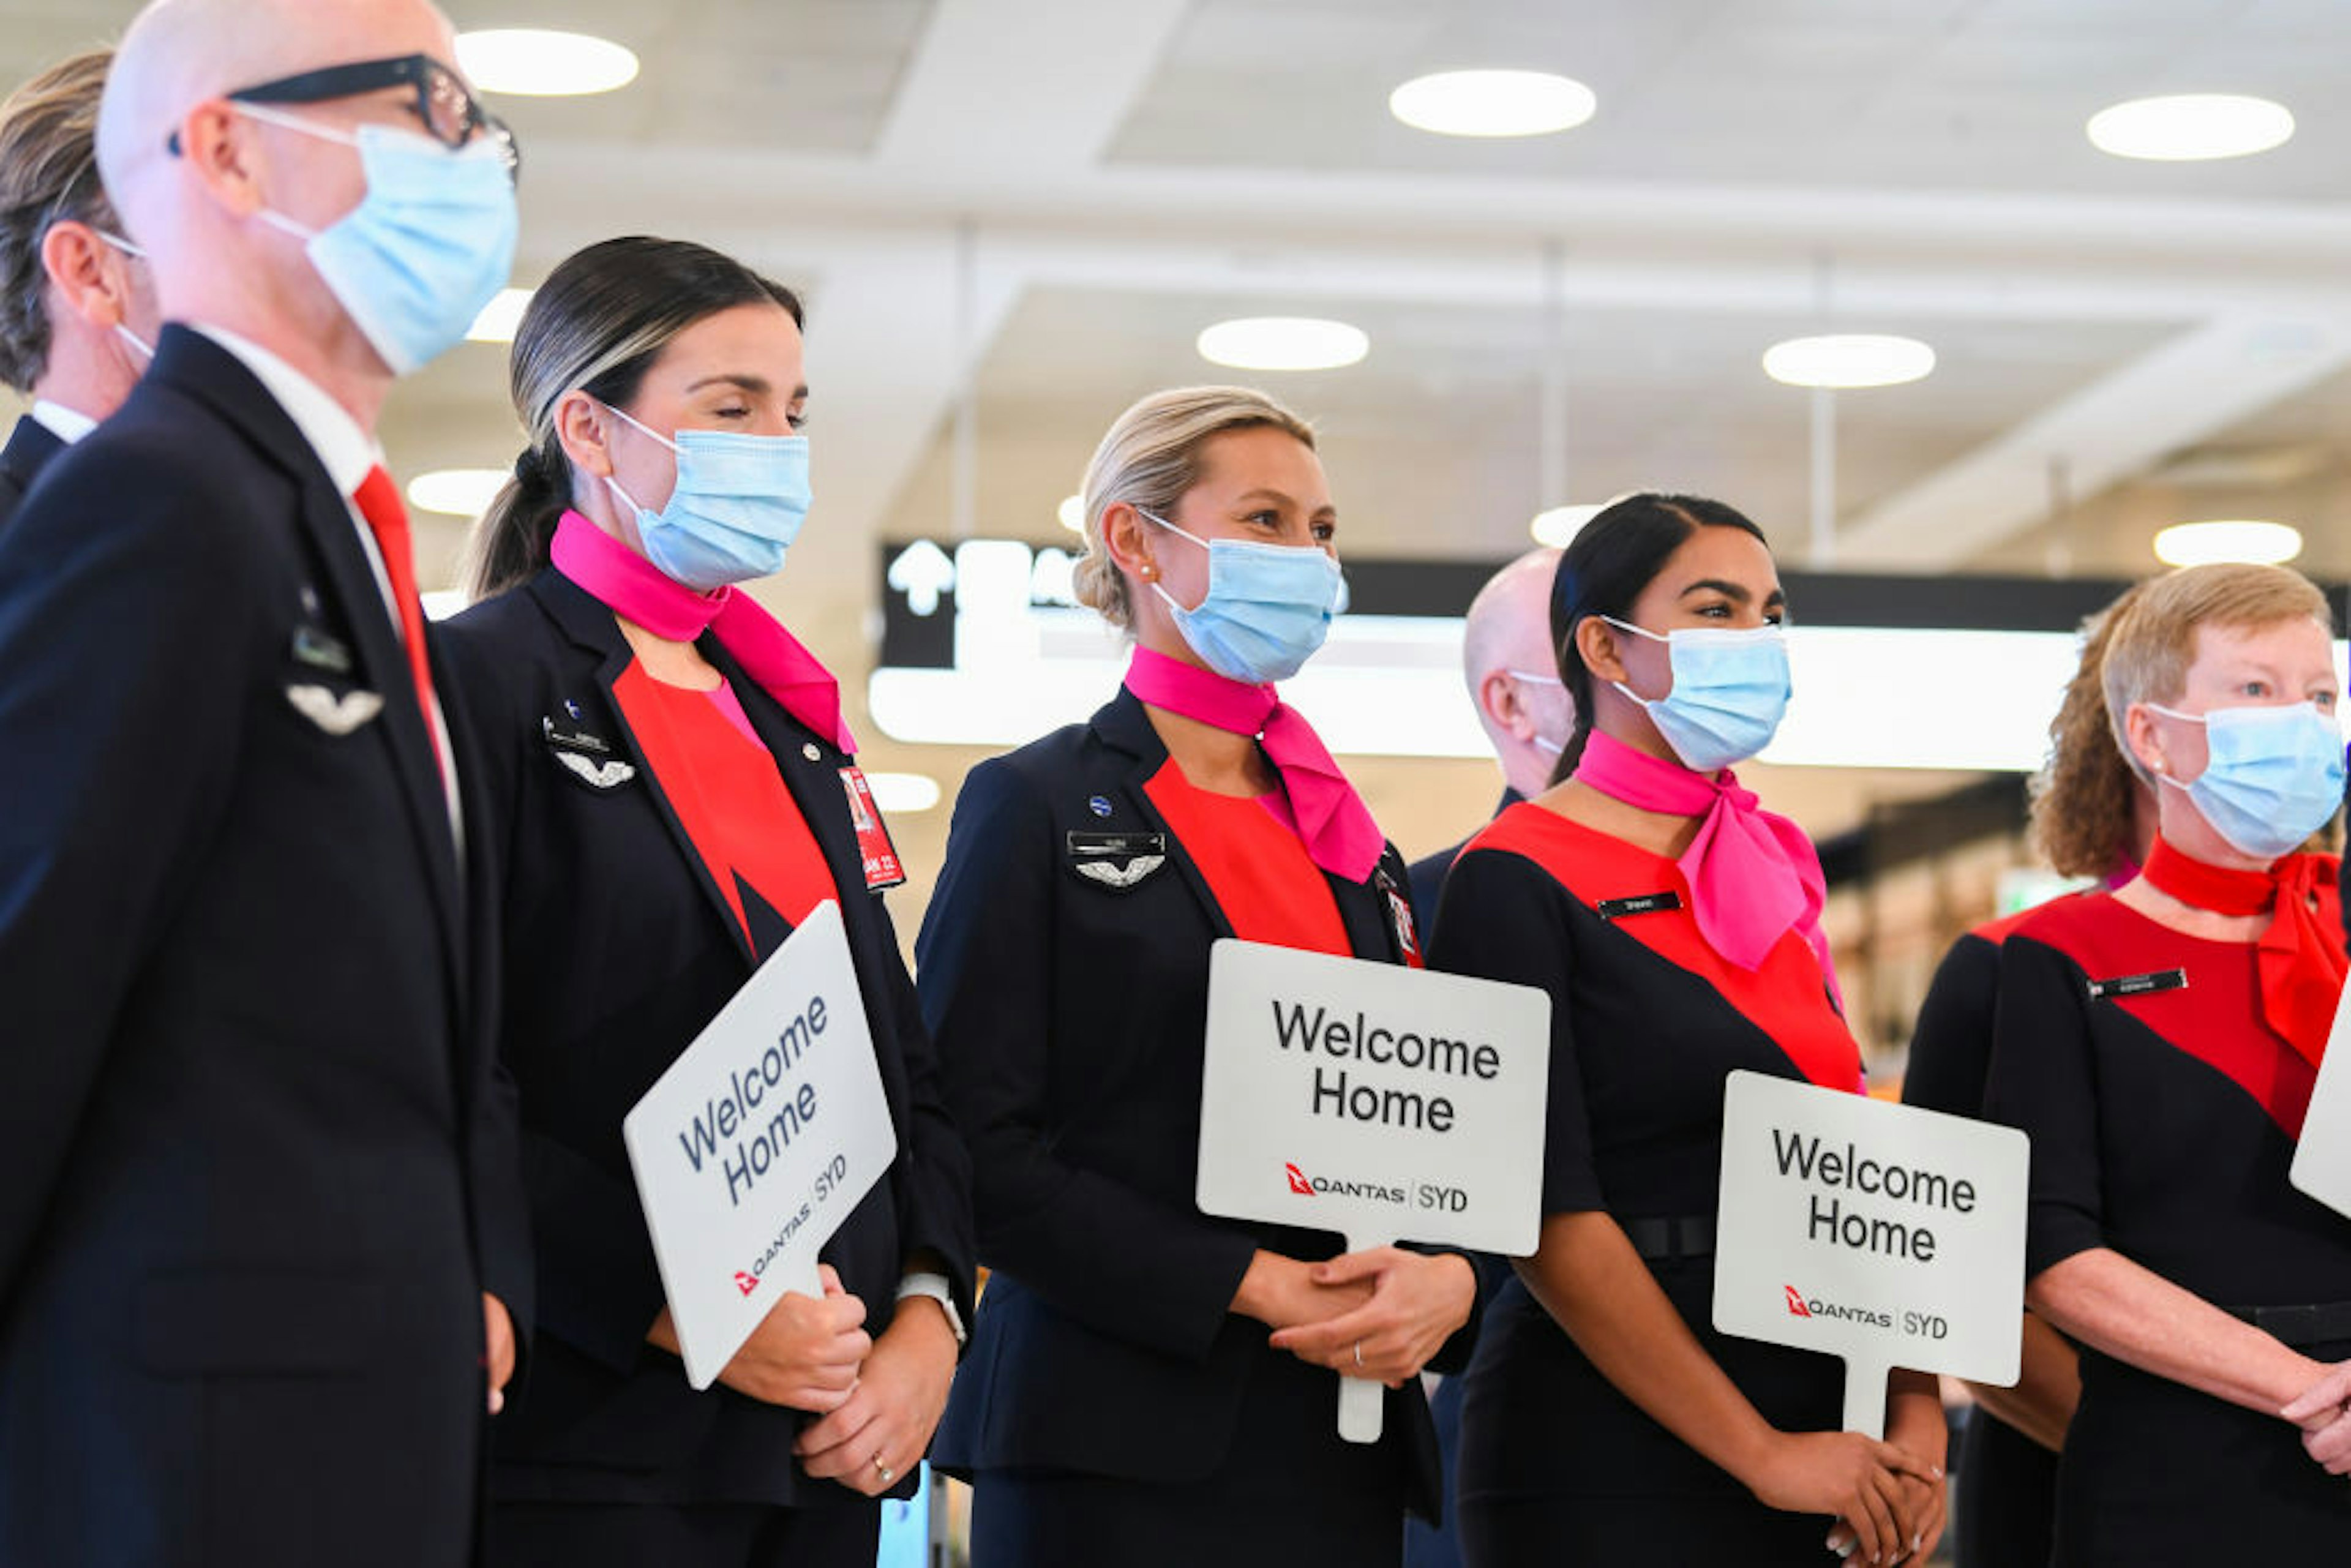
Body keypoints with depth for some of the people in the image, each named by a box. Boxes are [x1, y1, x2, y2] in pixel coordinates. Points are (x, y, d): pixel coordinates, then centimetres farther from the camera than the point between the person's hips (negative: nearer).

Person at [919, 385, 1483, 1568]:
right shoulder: (1039, 806, -1)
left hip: (1342, 1448, 6)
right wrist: (1251, 1286, -15)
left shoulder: (1349, 843, 17)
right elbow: (976, 1148, -10)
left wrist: (1449, 1277, -6)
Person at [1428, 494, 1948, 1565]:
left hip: (1816, 1463, 6)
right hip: (1605, 1465, -6)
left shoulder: (1771, 876, 13)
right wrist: (1761, 1453, -14)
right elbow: (1550, 1221, -14)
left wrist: (1914, 1413, 0)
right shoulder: (1514, 883, -8)